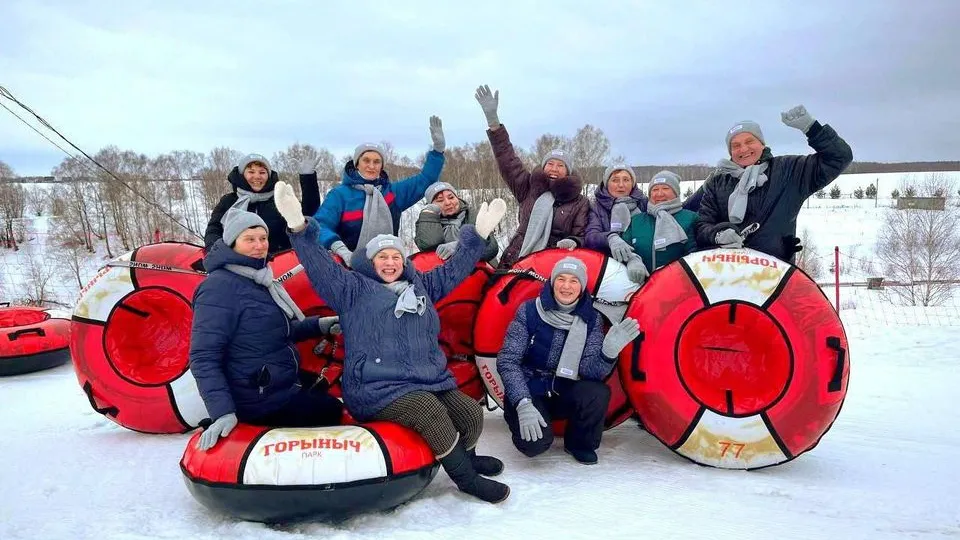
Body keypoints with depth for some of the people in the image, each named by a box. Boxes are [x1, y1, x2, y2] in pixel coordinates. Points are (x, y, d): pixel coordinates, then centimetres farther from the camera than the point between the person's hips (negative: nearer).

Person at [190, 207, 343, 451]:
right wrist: (223, 412, -30)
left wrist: (319, 325, 7)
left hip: (282, 387, 9)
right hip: (262, 402, -9)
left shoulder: (257, 278, 9)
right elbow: (204, 358, -23)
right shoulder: (220, 286, -20)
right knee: (332, 412, 2)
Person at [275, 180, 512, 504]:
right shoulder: (354, 288, 5)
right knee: (430, 412, -29)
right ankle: (467, 478, -11)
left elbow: (456, 268, 23)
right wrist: (300, 229, -21)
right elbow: (320, 266, -7)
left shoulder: (421, 287, 20)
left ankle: (466, 458, 22)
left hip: (431, 382, 6)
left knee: (472, 413, -10)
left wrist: (478, 235, 18)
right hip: (377, 389, -6)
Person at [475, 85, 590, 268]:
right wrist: (492, 119, 5)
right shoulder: (529, 189, 17)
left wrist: (573, 242, -17)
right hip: (516, 263, 1)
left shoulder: (580, 203, 13)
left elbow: (582, 236, 10)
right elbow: (508, 160, 12)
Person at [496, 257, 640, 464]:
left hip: (565, 393, 3)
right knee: (535, 443, -29)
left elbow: (589, 370, -15)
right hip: (528, 391, -2)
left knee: (599, 394, -28)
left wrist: (609, 351, -36)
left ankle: (579, 443, 2)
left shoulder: (591, 319, -5)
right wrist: (523, 404, -25)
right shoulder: (529, 311, -11)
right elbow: (507, 361, -13)